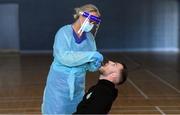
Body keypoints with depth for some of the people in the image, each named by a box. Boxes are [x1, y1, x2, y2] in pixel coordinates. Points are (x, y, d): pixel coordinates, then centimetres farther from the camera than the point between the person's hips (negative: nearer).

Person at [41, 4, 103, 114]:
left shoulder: (90, 37, 1)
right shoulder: (64, 33, -13)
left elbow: (90, 66, 5)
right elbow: (64, 57, -29)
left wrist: (95, 64, -19)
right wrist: (91, 55, -28)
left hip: (78, 84, 5)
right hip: (60, 83, -5)